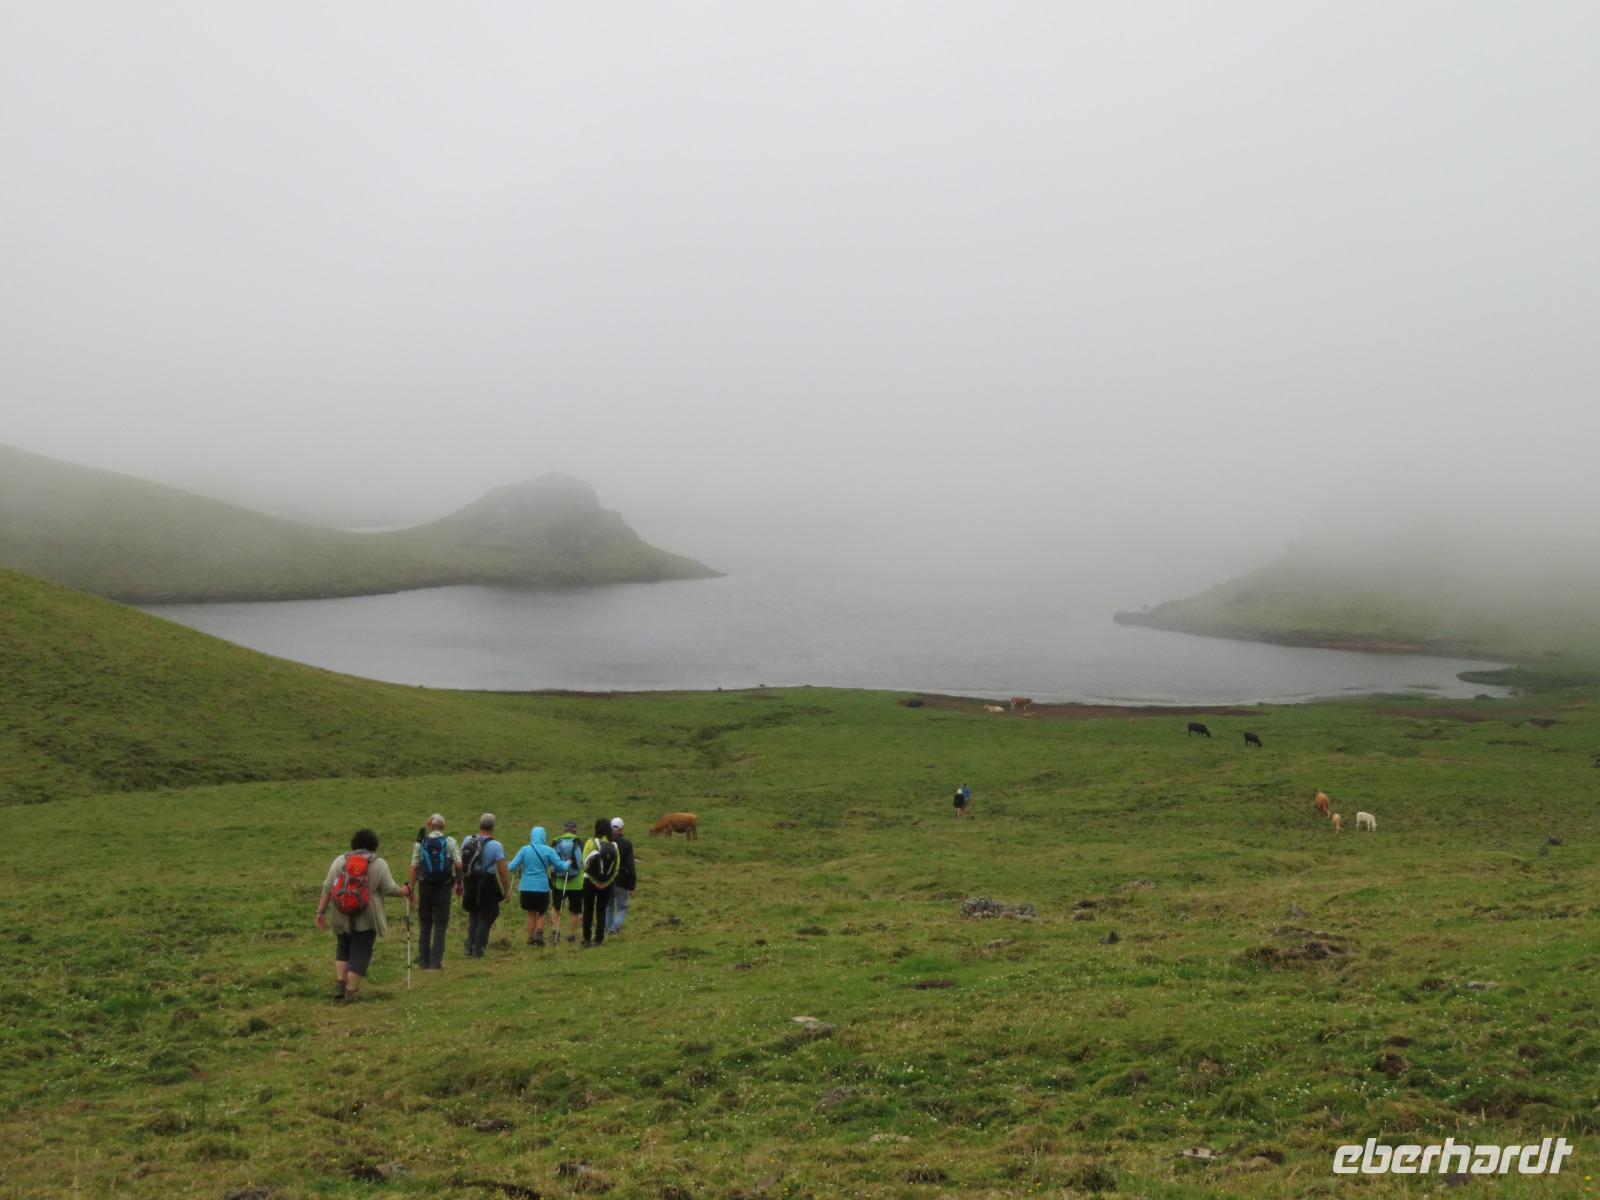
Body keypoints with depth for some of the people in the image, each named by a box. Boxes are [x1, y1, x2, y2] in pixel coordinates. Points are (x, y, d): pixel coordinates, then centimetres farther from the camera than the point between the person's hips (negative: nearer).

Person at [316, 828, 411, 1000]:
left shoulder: (340, 860, 3)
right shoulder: (379, 864, -4)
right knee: (360, 953, 2)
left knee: (343, 949, 20)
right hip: (366, 919, -3)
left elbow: (327, 888, 0)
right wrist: (406, 891, 11)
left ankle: (340, 984, 11)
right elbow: (390, 889, -6)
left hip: (343, 917, 3)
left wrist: (321, 911, 4)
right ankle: (351, 992, 1)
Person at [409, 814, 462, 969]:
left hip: (425, 886, 1)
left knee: (425, 923, 13)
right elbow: (459, 865, -6)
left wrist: (411, 889, 1)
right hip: (444, 886, -1)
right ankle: (436, 961, -1)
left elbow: (414, 868, -2)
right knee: (440, 924, 3)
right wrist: (458, 883, 8)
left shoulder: (420, 843, 3)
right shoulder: (450, 841, 0)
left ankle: (424, 960, 15)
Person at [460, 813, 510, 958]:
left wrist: (460, 884, 20)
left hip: (470, 884, 5)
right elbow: (502, 871, -14)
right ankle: (479, 950, 9)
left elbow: (461, 865, 8)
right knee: (487, 916, 10)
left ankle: (470, 948, 17)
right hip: (488, 885, -5)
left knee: (474, 915, 21)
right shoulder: (495, 846, -14)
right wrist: (507, 890, -5)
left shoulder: (467, 841, 1)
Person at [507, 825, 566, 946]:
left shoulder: (524, 850, -1)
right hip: (542, 887, -1)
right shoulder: (548, 850, -6)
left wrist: (516, 870, 18)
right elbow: (560, 866, -8)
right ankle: (539, 932, -6)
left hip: (526, 887, 1)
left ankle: (531, 938, 18)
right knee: (541, 913, 16)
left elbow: (511, 867, -4)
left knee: (531, 914, 18)